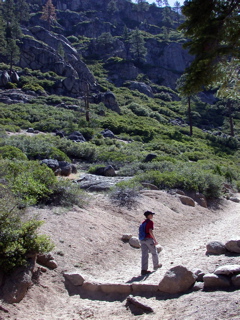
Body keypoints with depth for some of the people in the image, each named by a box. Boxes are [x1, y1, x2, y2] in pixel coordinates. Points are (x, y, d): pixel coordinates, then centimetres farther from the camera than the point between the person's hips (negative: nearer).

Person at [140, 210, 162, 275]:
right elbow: (150, 232, -21)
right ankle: (156, 265, 30)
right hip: (149, 239, -7)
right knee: (154, 252, 14)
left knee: (144, 254, 2)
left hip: (142, 240, 7)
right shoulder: (150, 222, -9)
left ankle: (144, 270, -4)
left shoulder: (143, 222, 16)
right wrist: (155, 240, -18)